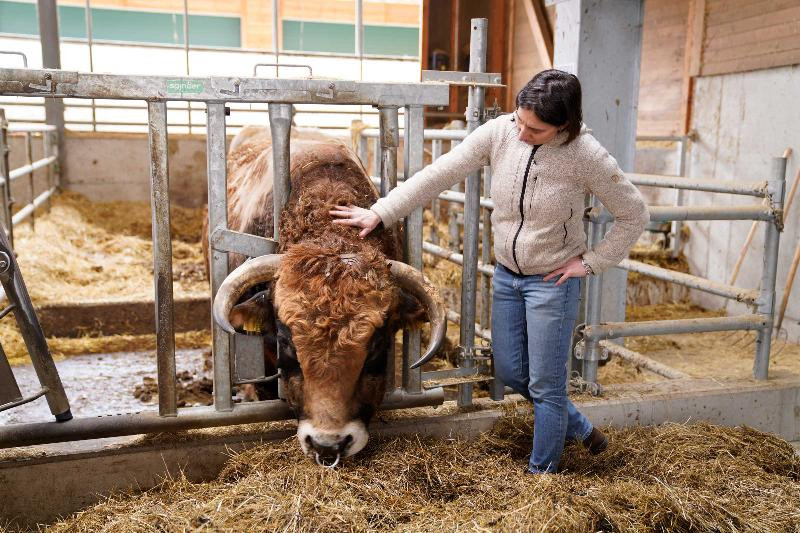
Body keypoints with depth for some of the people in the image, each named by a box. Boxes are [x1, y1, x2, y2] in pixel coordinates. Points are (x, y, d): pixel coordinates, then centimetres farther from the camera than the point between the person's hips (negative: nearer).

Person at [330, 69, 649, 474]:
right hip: (506, 273, 5)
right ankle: (579, 429, 40)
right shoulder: (499, 132, -12)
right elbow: (440, 174, -10)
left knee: (544, 384, 4)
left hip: (553, 281, -5)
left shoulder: (586, 156, -20)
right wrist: (380, 213, -12)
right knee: (509, 372, 15)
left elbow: (634, 214, -8)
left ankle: (541, 471, 28)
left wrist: (591, 261, -12)